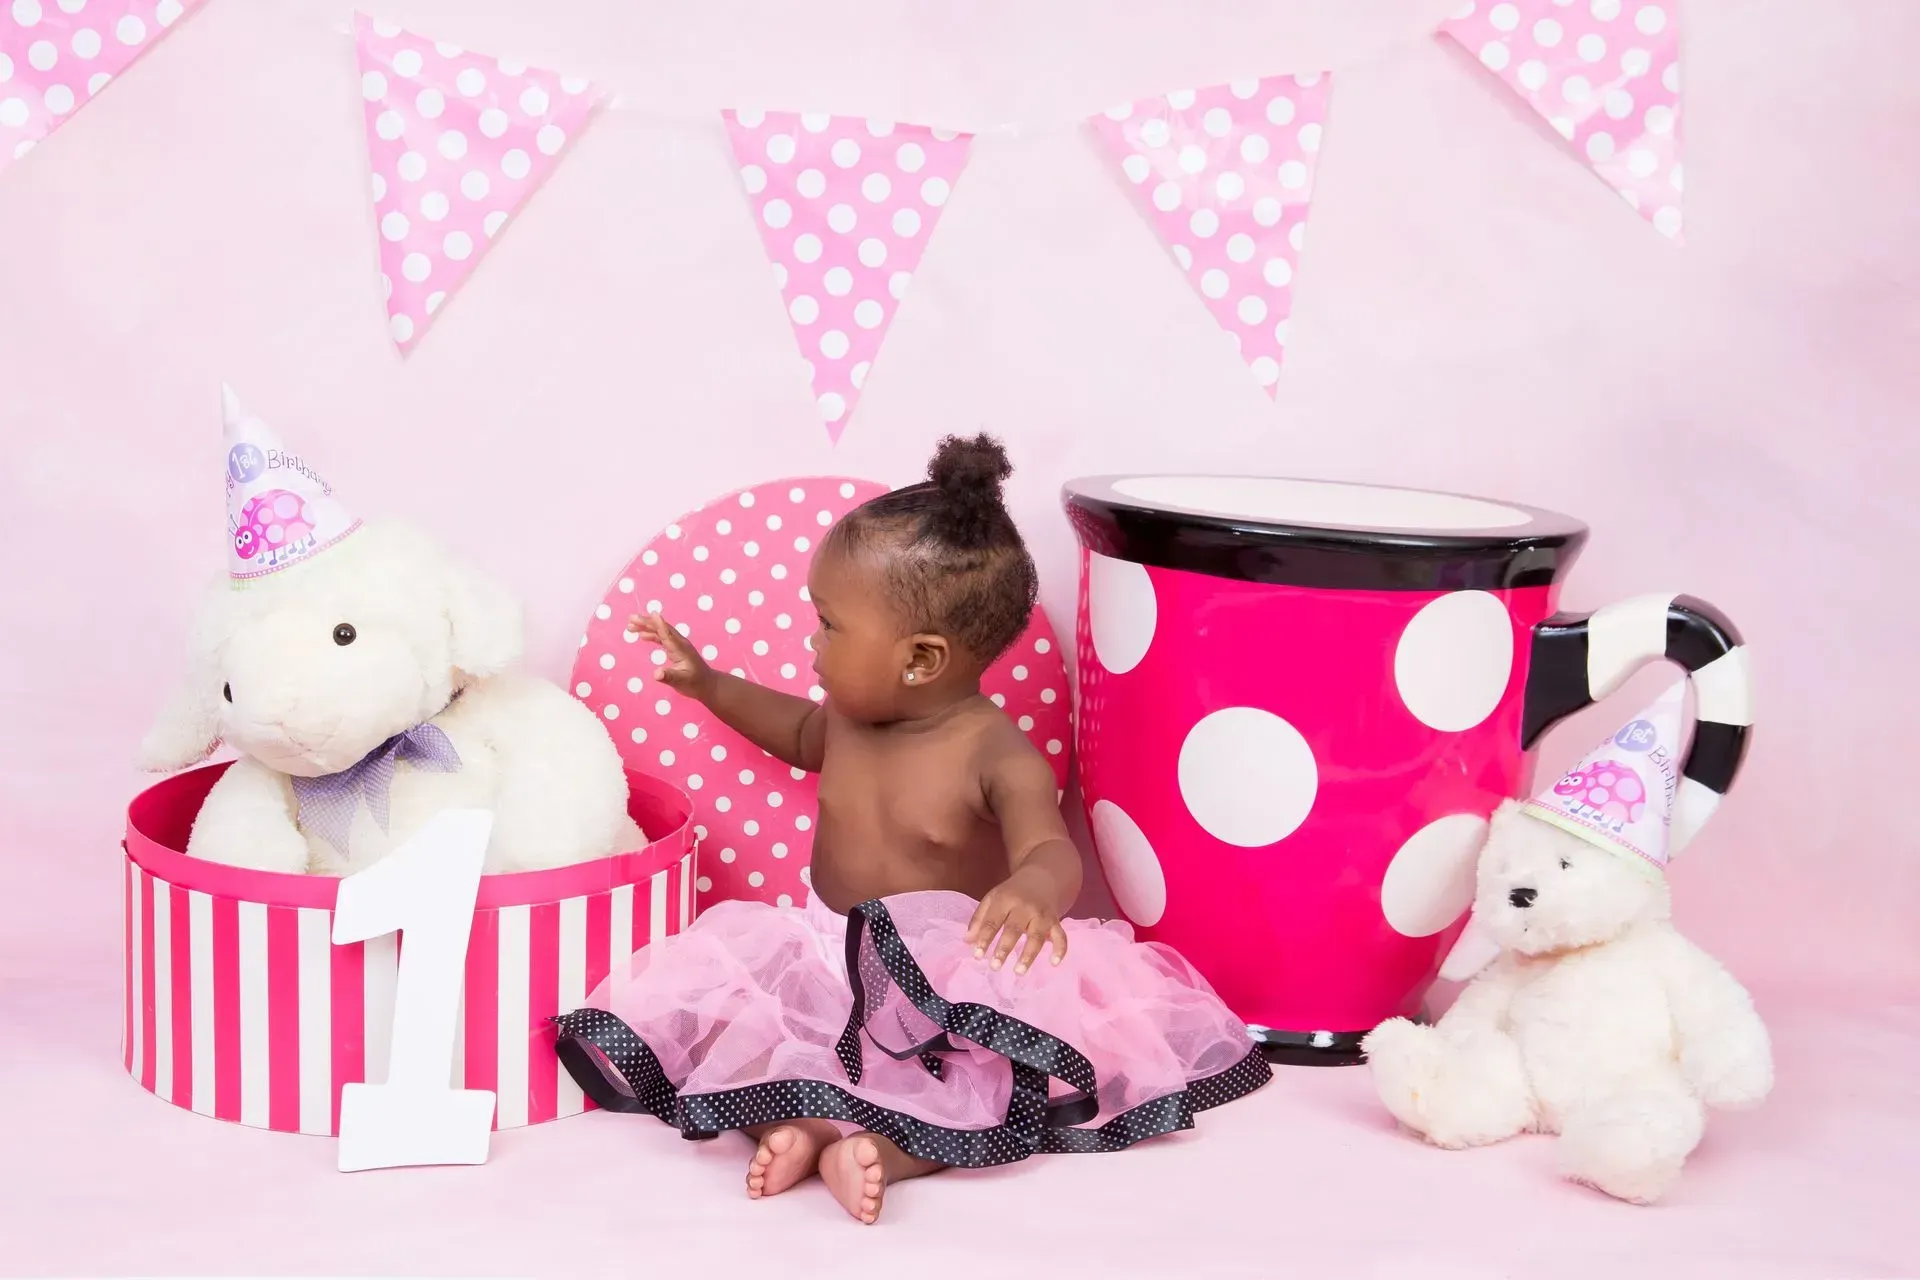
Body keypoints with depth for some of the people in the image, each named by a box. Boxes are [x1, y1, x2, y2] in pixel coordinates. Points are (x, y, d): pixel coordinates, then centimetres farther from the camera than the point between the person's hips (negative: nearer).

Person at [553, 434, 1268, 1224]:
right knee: (714, 1000, -19)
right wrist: (709, 684, 24)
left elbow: (1051, 850, -38)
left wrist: (1035, 888, -62)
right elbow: (803, 733, 27)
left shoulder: (997, 755, -20)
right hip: (828, 969, 6)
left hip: (951, 988, -5)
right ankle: (791, 1122, -37)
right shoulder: (852, 716, 1)